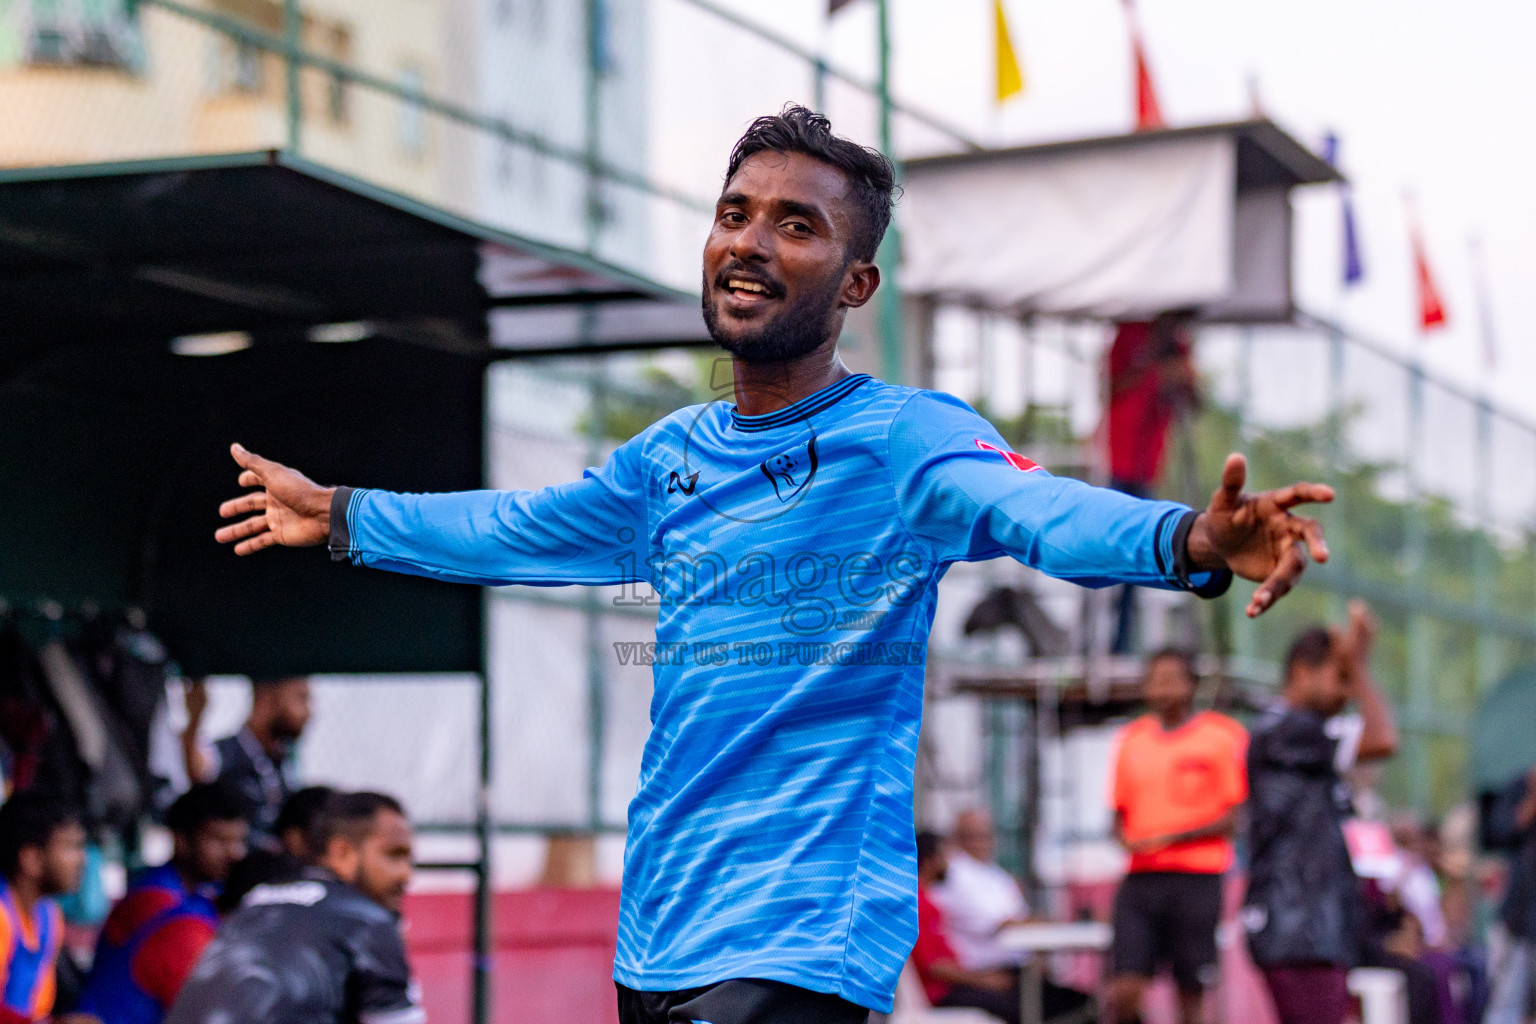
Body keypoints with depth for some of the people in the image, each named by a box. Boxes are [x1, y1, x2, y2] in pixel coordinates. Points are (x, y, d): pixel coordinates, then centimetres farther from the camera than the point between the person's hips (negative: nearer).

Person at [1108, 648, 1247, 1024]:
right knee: (1125, 989, -10)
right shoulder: (1132, 737, 14)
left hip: (1199, 877, -3)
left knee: (1190, 992, 0)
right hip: (1141, 876, 3)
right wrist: (1126, 838, -2)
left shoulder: (1224, 735, 0)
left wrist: (1169, 838, -11)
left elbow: (1235, 817, -4)